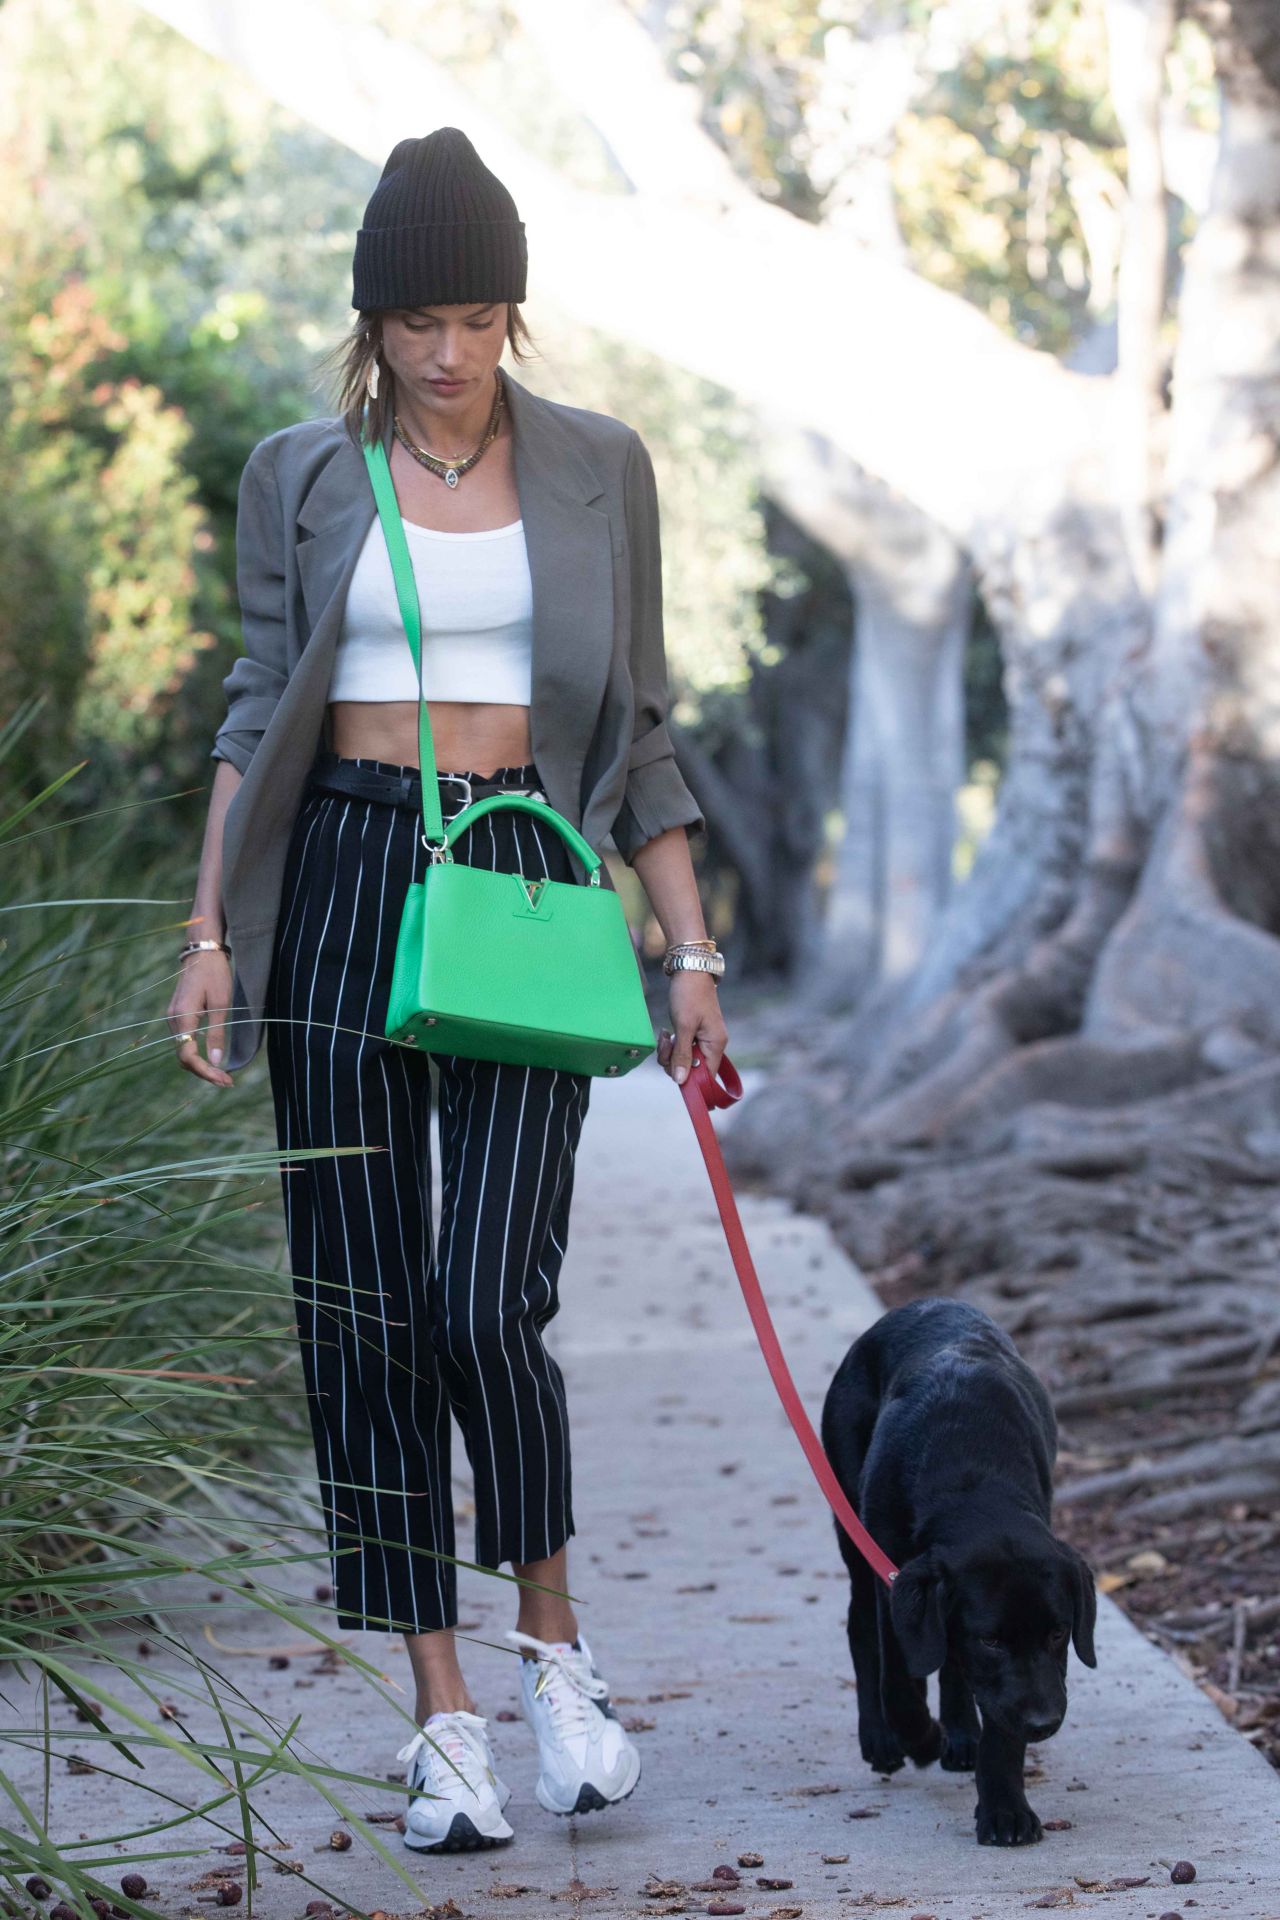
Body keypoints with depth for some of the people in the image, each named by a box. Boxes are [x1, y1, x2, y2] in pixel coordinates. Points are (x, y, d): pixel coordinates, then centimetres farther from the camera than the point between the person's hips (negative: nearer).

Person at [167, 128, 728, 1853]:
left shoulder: (598, 471, 5)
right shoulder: (299, 479, 6)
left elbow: (640, 728, 8)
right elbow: (258, 716, 7)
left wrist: (692, 953, 4)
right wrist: (210, 933, -3)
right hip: (343, 885, 1)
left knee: (490, 1306, -13)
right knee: (366, 1316, 0)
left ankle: (553, 1645, 12)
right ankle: (444, 1714, 9)